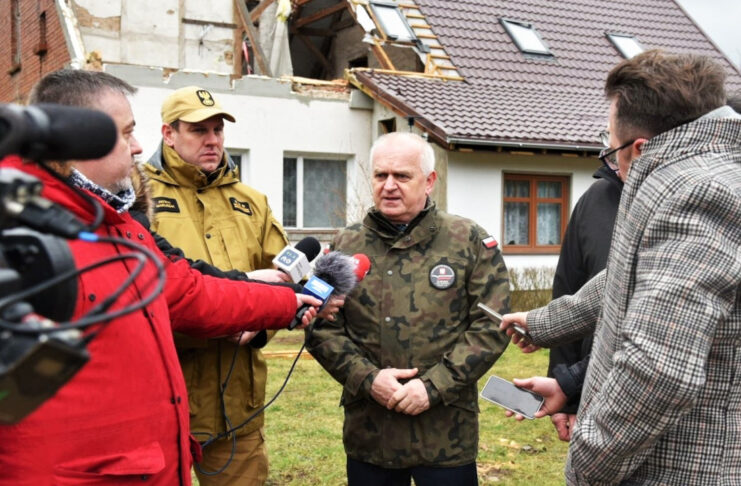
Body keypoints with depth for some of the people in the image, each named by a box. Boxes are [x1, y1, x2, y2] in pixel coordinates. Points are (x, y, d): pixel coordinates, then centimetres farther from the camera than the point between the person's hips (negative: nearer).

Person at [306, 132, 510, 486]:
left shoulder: (470, 242, 0)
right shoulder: (345, 246, 6)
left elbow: (490, 327, -6)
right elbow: (321, 328, 4)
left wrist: (434, 386, -14)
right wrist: (366, 378, -10)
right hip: (368, 433, 2)